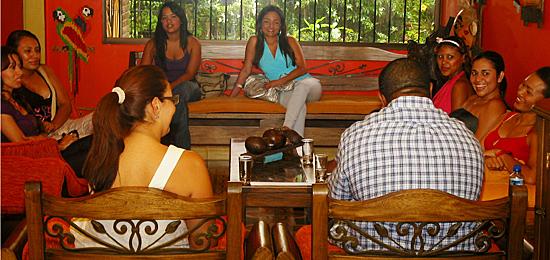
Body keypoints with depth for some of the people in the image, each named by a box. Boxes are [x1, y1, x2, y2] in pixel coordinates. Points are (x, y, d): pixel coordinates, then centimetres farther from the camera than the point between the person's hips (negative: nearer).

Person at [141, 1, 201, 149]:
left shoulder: (192, 43, 1)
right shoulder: (154, 44, 3)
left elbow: (190, 73, -8)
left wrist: (170, 87, -26)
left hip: (187, 87, -1)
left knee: (183, 87, -38)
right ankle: (183, 149, -36)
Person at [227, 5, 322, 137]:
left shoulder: (290, 41, 8)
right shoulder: (255, 42, 8)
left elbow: (302, 69, 0)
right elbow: (246, 70, 10)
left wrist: (280, 81, -14)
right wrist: (231, 96, 5)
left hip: (307, 83, 1)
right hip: (284, 92, 0)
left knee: (302, 86, -39)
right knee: (299, 108, -37)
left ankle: (286, 130, -51)